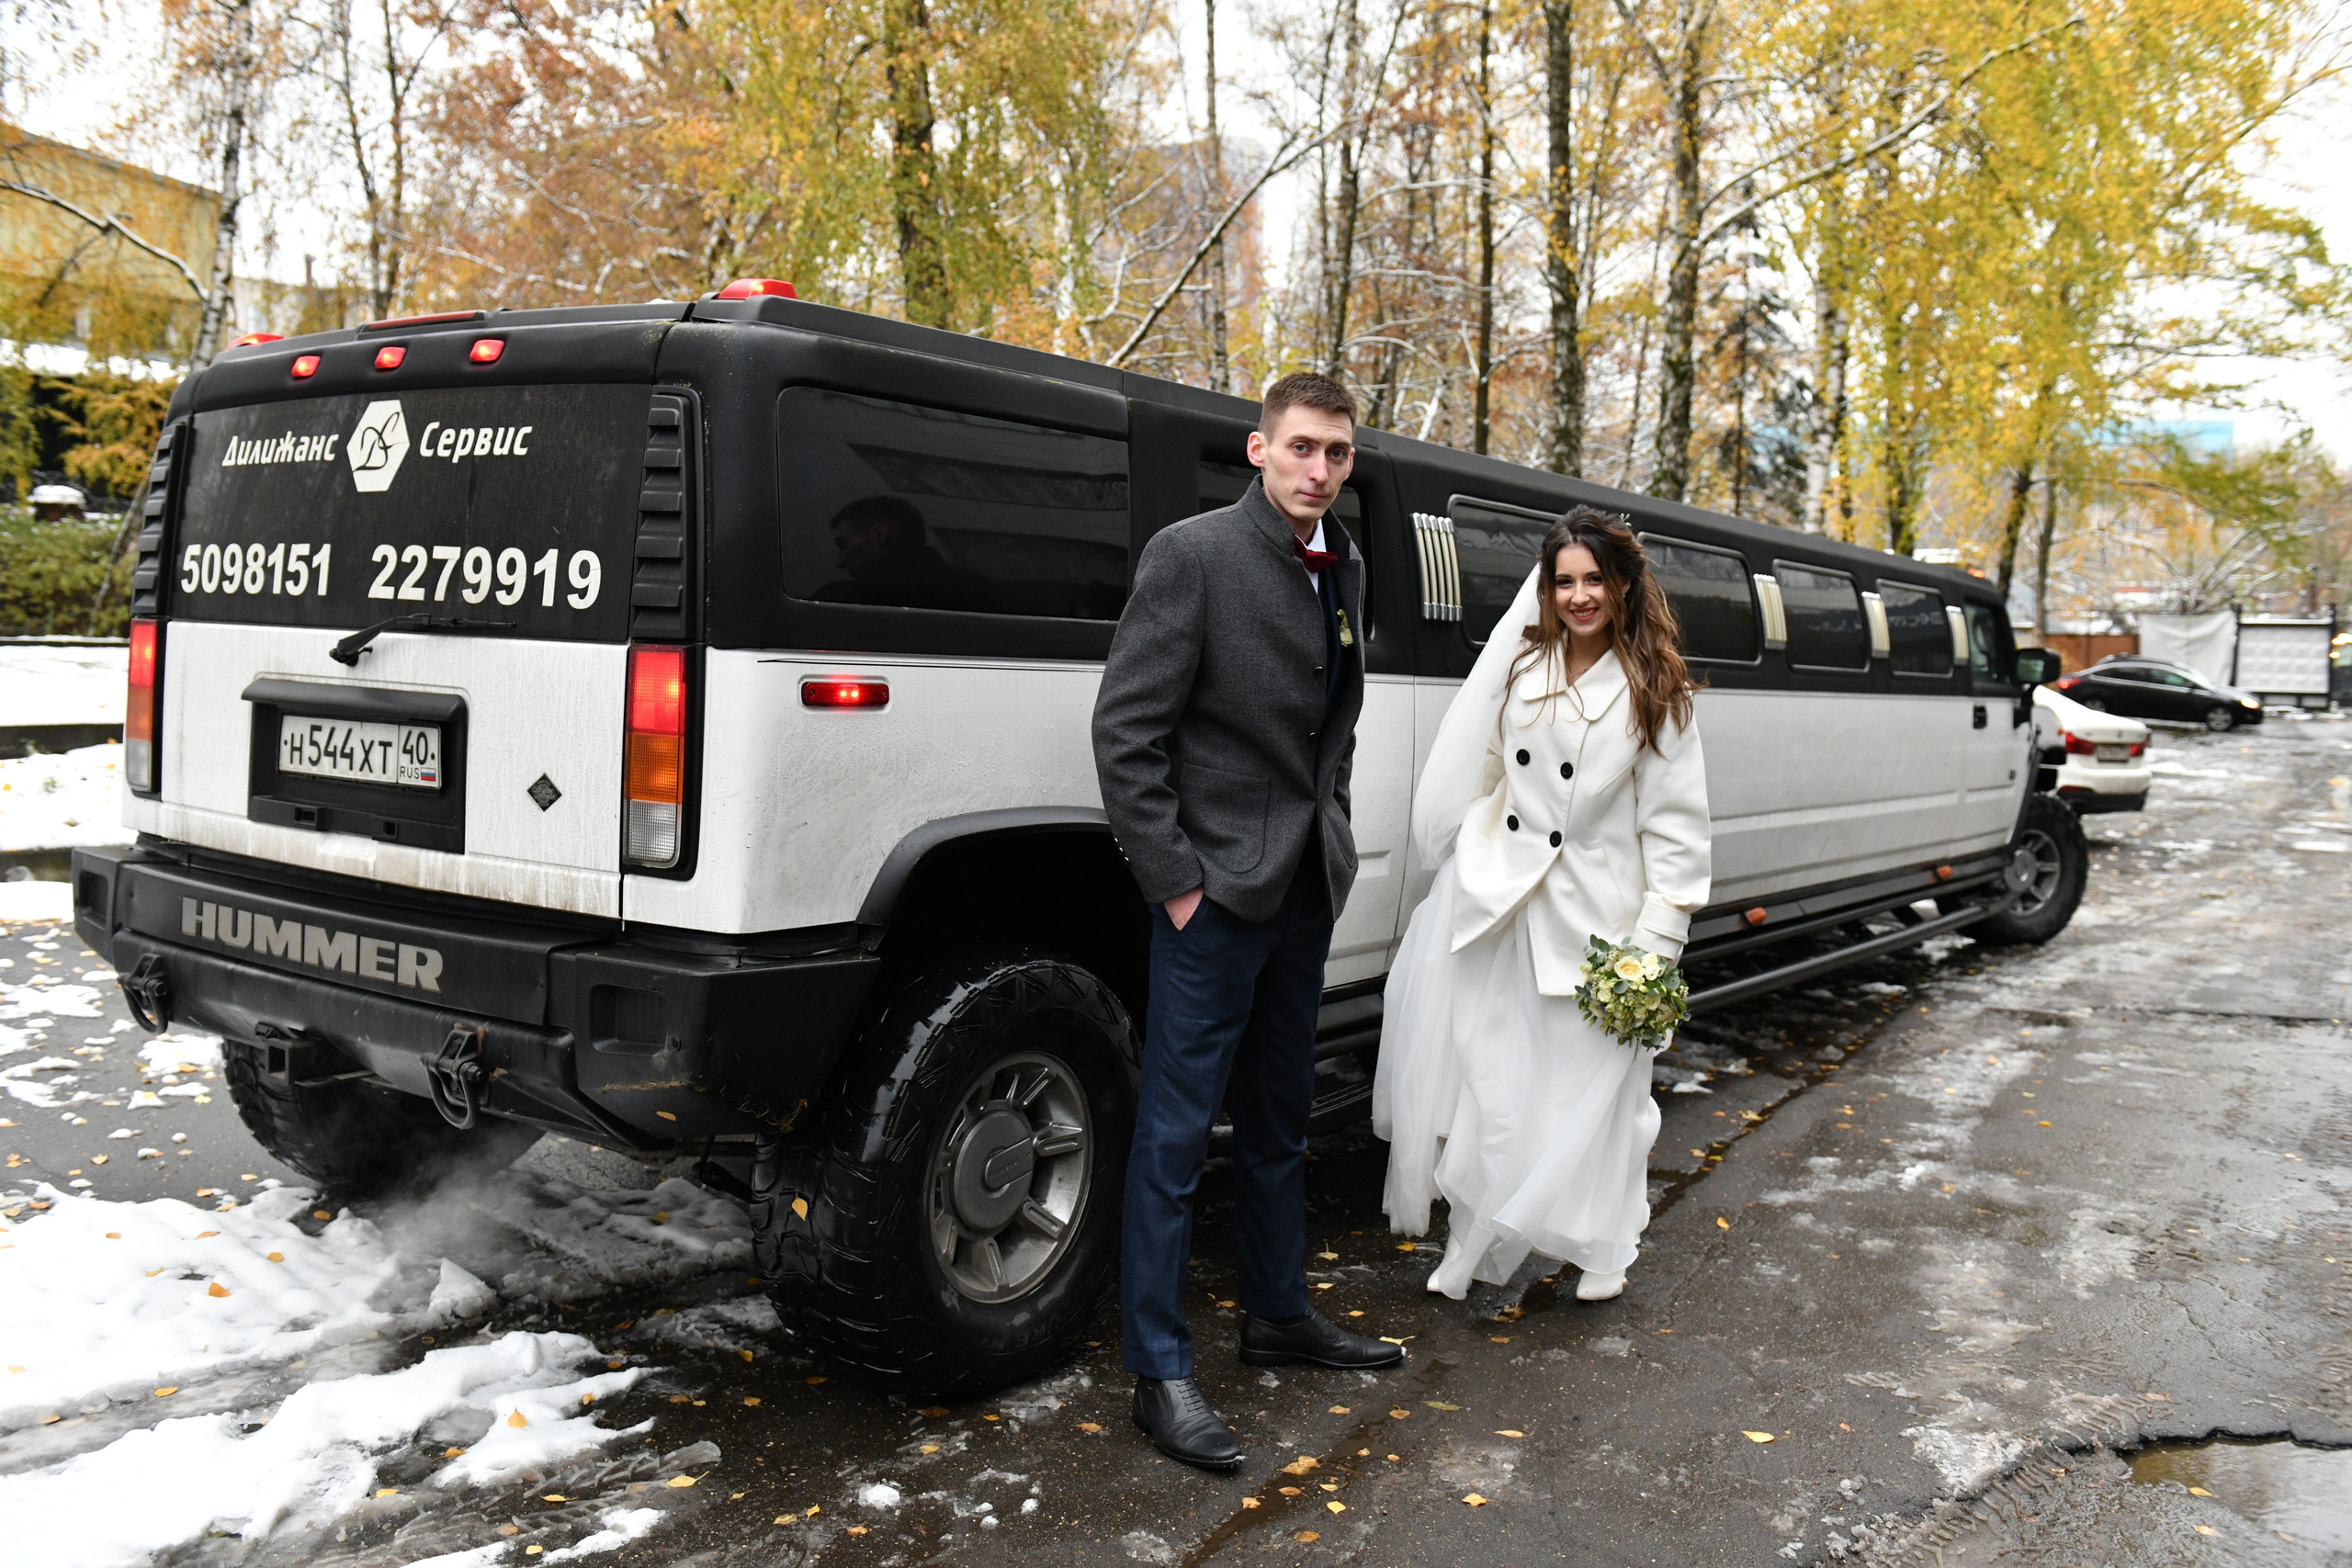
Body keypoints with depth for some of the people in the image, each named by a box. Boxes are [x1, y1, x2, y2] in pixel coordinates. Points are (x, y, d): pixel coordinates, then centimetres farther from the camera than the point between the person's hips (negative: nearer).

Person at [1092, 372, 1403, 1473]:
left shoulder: (1343, 567, 11)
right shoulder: (1192, 554, -12)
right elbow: (1125, 730, -15)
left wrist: (1330, 836, 11)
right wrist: (1173, 879, -17)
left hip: (1306, 888, 8)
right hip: (1216, 886, -8)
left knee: (1279, 1122, 20)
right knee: (1176, 1134, 0)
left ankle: (1278, 1314, 36)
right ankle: (1159, 1372, 11)